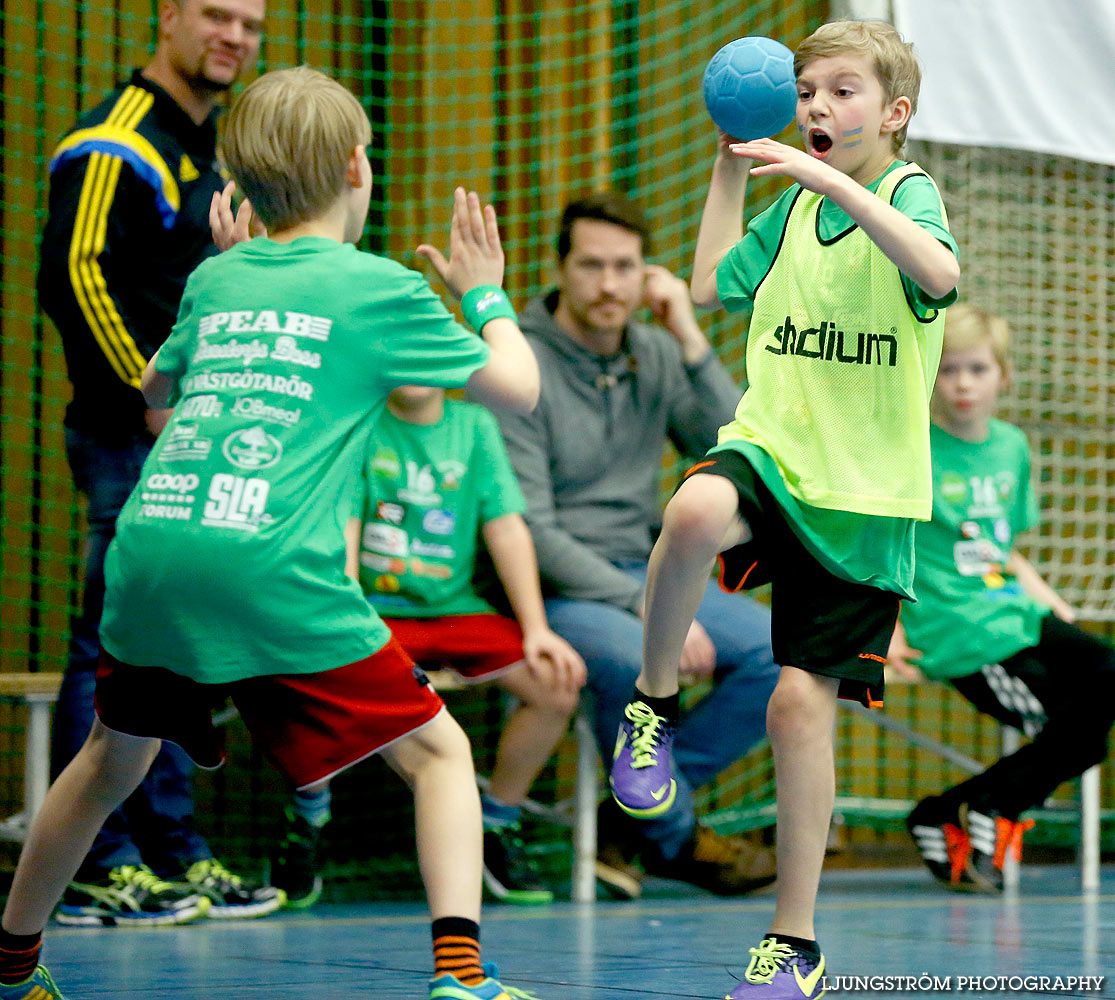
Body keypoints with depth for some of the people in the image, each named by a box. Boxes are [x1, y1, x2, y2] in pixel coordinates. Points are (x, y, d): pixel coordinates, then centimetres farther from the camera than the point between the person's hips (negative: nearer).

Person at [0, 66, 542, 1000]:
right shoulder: (379, 288, 5)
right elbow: (519, 387, 12)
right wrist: (485, 292, 29)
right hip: (270, 574, -5)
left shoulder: (214, 279, 19)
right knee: (440, 751, 5)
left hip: (147, 553, 5)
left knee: (114, 758, 27)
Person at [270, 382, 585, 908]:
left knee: (556, 684, -16)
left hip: (454, 608, 4)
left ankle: (496, 828, 8)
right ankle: (307, 817, 0)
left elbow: (506, 527, 3)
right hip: (371, 607, -4)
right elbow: (342, 528, -11)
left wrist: (536, 629, -6)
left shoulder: (474, 423, 7)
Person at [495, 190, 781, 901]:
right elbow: (529, 529, -16)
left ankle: (634, 815, -4)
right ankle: (675, 838, -10)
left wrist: (691, 341, -11)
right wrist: (644, 605, -22)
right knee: (634, 658, -36)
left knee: (775, 650, -14)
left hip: (642, 569, 7)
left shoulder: (656, 355, 8)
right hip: (551, 583, -7)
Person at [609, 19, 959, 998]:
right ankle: (652, 705, -10)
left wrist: (833, 182, -31)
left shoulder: (906, 191, -5)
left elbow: (941, 272, -26)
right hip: (771, 446, 3)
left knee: (801, 702, -5)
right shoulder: (794, 202, 13)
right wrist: (731, 167, 15)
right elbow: (711, 286, 19)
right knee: (696, 511, -35)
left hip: (862, 493, -3)